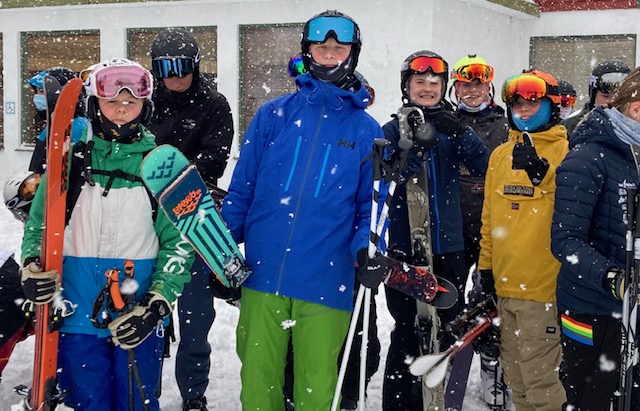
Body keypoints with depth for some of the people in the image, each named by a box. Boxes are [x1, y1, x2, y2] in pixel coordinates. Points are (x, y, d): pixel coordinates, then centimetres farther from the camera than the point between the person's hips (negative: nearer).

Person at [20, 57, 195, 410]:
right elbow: (38, 223, 10)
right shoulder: (70, 158, 3)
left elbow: (178, 242, -2)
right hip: (77, 316, 1)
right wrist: (32, 266, -9)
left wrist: (156, 305, -13)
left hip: (137, 321, -1)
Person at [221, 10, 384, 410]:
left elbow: (371, 204, 7)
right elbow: (241, 189, 8)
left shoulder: (366, 130, 8)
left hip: (326, 284, 0)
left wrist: (367, 249, -12)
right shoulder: (274, 114, 7)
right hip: (263, 276, 1)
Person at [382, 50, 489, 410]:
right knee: (408, 334, -4)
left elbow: (485, 167, -7)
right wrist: (415, 147, -26)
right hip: (405, 249, -3)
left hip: (449, 248, 3)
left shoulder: (452, 128, 8)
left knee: (445, 333, 12)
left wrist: (460, 133, -22)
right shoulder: (393, 131, 2)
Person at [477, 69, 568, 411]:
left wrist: (542, 172, -28)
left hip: (544, 284, -6)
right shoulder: (501, 155, 12)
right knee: (515, 375, 16)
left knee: (539, 377, -2)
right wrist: (486, 264, 14)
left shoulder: (566, 151, -4)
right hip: (505, 283, 6)